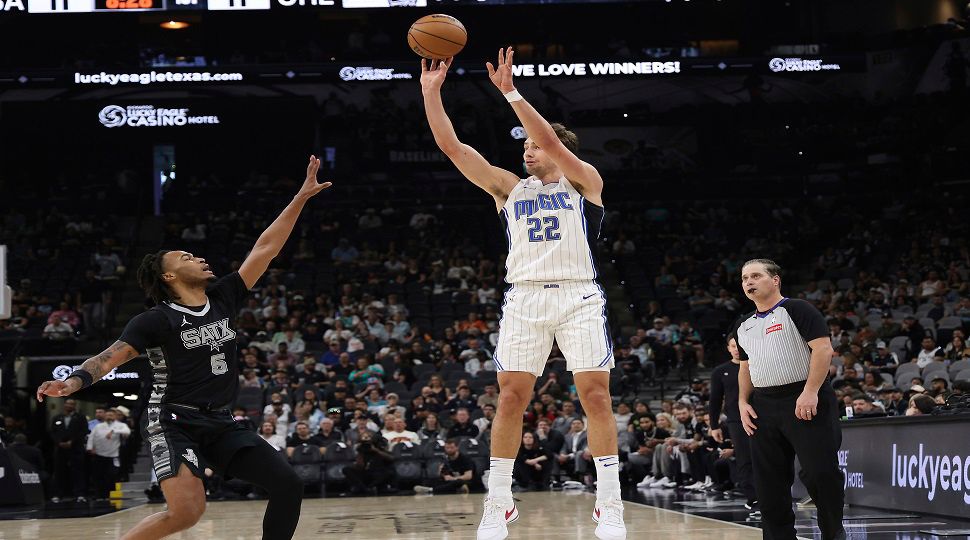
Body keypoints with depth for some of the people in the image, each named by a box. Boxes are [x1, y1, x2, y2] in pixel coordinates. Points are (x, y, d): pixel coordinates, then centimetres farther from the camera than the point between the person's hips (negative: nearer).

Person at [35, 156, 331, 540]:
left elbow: (265, 249, 7)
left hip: (221, 425, 6)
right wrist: (75, 381, -36)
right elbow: (111, 357, -15)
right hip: (175, 423, -6)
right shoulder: (157, 320, -7)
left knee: (287, 486, -6)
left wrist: (300, 198, 5)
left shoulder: (223, 298, 8)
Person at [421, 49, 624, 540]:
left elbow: (550, 139, -11)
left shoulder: (584, 182, 7)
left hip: (578, 296, -3)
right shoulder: (509, 187, 16)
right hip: (525, 297, 3)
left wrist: (509, 91, -15)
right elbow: (452, 146, 9)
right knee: (511, 397, -3)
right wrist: (432, 91, 1)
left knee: (596, 394, -7)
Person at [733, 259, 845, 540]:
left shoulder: (797, 309, -5)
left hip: (805, 401, -7)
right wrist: (743, 402, 12)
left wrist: (810, 392, -21)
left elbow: (823, 348, -13)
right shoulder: (744, 325, 17)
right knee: (769, 480, 5)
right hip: (764, 406, 7)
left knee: (819, 472, -11)